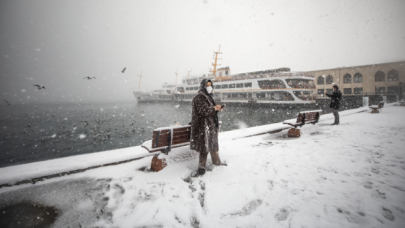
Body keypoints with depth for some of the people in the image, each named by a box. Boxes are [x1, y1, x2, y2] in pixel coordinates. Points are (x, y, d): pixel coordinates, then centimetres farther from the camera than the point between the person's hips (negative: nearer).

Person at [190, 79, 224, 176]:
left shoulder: (209, 97, 15)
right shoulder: (199, 97, -14)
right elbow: (203, 111, -24)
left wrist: (217, 109, 4)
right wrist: (215, 108, -15)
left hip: (211, 124, 9)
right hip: (204, 125, -9)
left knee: (213, 144, 20)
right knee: (205, 146, -3)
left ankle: (217, 162, 35)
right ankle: (201, 167, 10)